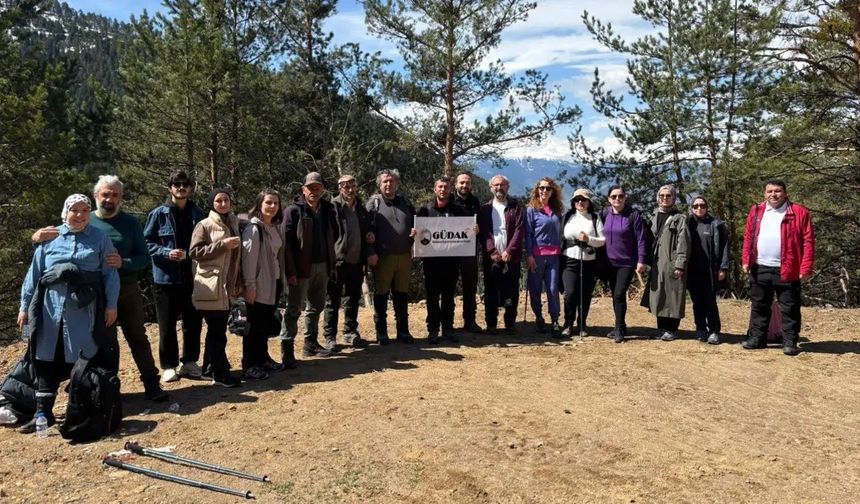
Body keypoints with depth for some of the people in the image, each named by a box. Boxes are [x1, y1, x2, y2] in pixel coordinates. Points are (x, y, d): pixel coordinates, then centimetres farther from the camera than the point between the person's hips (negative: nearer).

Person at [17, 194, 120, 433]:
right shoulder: (50, 238, 8)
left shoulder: (100, 238, 4)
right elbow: (34, 274, 10)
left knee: (87, 362, 3)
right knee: (47, 360, 6)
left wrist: (111, 305, -4)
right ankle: (43, 412, 14)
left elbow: (110, 274, 1)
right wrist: (24, 306, 9)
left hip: (85, 311, -2)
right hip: (51, 309, 2)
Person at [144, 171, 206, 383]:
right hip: (166, 277, -2)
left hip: (192, 277, 2)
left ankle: (190, 362, 23)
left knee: (193, 322, 9)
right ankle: (169, 366, 17)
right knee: (167, 325, 5)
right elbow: (146, 243, -1)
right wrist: (166, 252, -15)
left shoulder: (198, 214, 5)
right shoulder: (158, 214, -2)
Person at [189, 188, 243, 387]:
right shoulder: (204, 225, -5)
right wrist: (222, 244, -18)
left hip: (227, 287, 7)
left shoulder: (233, 224, 16)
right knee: (216, 331, -6)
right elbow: (194, 252, -14)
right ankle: (220, 374, -1)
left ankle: (214, 366, 23)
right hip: (210, 287, -7)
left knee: (219, 330, 12)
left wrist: (238, 282, 18)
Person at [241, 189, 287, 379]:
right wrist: (250, 286, -19)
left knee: (267, 324, 15)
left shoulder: (275, 227, 11)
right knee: (255, 325, 0)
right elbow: (248, 259, -17)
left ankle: (263, 358, 28)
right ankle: (249, 365, 9)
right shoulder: (253, 229, -14)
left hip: (274, 283, 7)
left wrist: (281, 280, 14)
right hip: (259, 285, -7)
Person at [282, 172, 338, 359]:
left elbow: (332, 237, 17)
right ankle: (286, 348, 6)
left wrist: (332, 265, 12)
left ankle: (311, 343, 27)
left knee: (316, 306, 14)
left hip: (322, 267, 6)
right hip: (301, 268, -6)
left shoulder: (327, 210, 10)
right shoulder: (294, 211, -7)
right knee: (294, 308, -1)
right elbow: (286, 242, -13)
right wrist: (290, 271, -18)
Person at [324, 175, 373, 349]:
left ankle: (350, 332, 26)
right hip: (338, 261, -6)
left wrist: (370, 235, 5)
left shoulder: (361, 208, 13)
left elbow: (367, 229, 26)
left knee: (353, 299, 14)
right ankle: (330, 336, 9)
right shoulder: (333, 207, -8)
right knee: (333, 300, 2)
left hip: (356, 261, 6)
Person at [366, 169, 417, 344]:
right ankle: (381, 333, 14)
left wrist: (415, 232, -1)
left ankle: (403, 331, 20)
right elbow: (367, 229, -6)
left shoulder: (405, 203, 14)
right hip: (382, 257, -4)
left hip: (404, 257, 4)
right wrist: (370, 253, -14)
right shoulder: (374, 203, 0)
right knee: (381, 295, 4)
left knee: (402, 295, 10)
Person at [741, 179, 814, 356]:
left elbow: (808, 241, -6)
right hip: (759, 269, 4)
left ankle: (790, 342, 11)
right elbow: (748, 237, 10)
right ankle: (757, 338, 23)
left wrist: (805, 268, -13)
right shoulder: (756, 211, 9)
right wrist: (746, 260, 0)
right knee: (759, 306, 12)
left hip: (787, 270, -4)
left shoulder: (799, 212, -3)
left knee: (789, 309, 3)